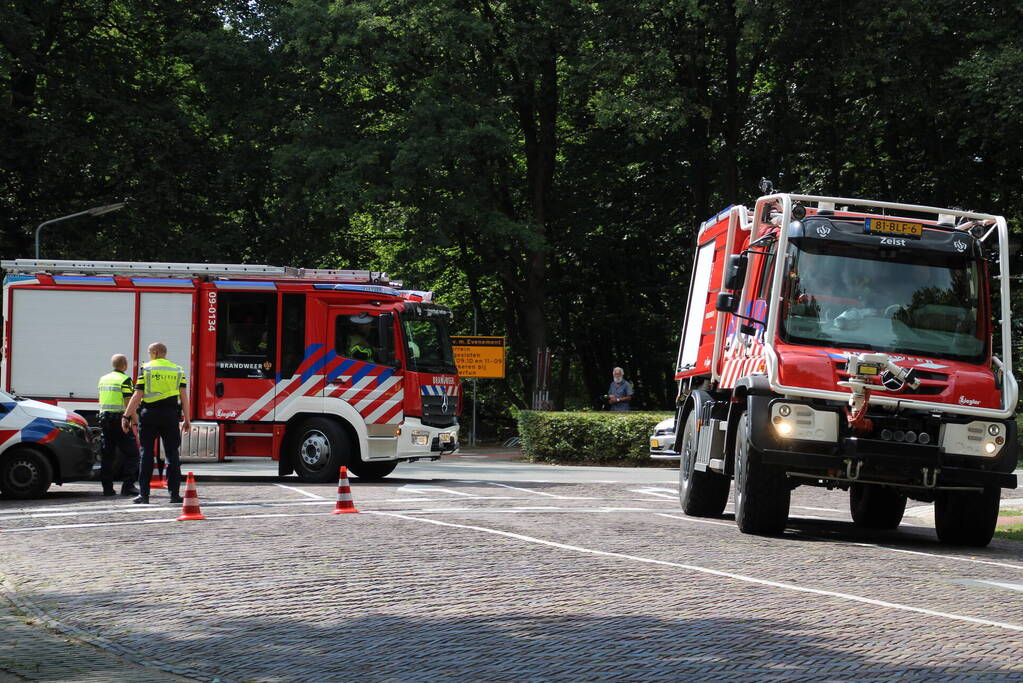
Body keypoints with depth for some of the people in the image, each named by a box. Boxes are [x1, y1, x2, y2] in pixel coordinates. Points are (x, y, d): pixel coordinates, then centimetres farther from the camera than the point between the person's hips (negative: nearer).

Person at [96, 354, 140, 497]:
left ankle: (107, 487, 6)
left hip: (104, 417, 7)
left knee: (106, 455, 9)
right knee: (131, 453, -1)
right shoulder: (125, 380, -9)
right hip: (119, 418, -7)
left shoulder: (103, 379, 14)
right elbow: (129, 403, -13)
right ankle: (127, 486, -9)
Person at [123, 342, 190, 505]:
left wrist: (126, 416, -2)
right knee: (172, 454, 5)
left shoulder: (146, 369, 0)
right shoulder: (178, 370, 8)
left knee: (146, 454, 3)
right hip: (170, 415, 2)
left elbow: (137, 395, -5)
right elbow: (183, 395, 4)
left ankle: (144, 494, 1)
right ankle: (174, 494, 1)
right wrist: (186, 419, 8)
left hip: (149, 414, -2)